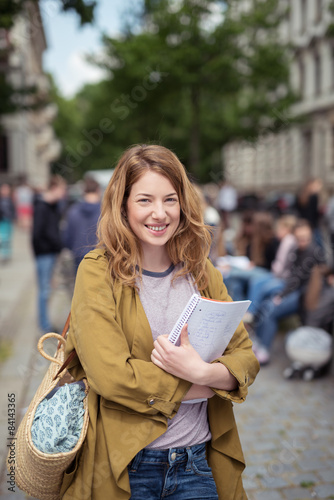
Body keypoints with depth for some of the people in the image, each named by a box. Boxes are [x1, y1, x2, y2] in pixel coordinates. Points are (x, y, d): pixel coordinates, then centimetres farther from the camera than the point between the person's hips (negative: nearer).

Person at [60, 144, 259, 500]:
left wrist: (204, 372, -21)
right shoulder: (98, 271, -11)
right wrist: (204, 386, -12)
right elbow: (109, 375, -20)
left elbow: (246, 357, 0)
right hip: (122, 466, -3)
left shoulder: (202, 272, 3)